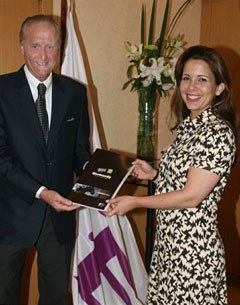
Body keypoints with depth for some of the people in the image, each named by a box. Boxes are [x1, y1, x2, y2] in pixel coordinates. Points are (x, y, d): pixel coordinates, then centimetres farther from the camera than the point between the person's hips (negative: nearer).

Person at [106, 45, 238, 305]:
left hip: (193, 247, -8)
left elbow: (191, 196, -20)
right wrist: (154, 174, 4)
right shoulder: (188, 126, 8)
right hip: (168, 241, 8)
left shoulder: (219, 132, -18)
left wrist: (135, 201, -13)